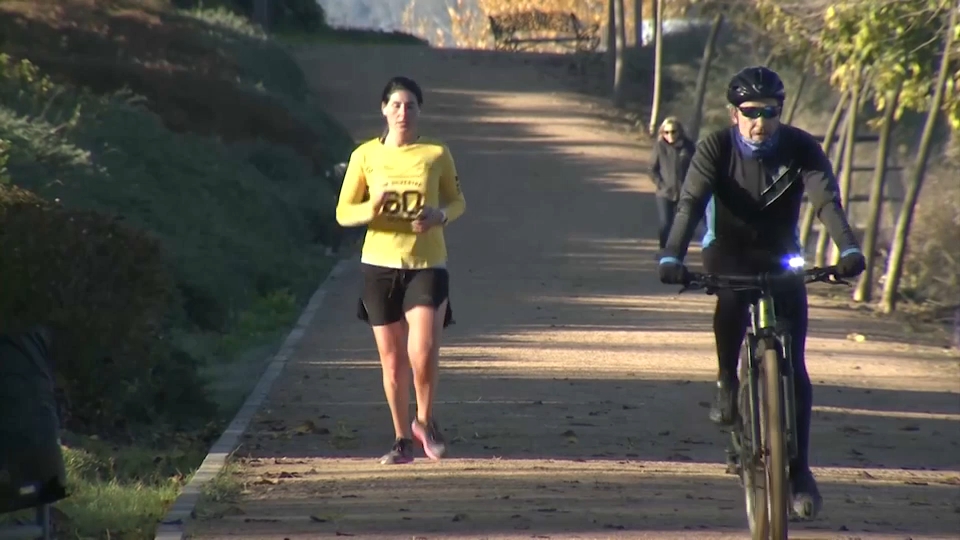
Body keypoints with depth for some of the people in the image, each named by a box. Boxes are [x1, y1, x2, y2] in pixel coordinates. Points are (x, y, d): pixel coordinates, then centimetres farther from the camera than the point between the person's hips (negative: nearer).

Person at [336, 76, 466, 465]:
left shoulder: (436, 154, 0)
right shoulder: (365, 155, 1)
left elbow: (457, 201, 13)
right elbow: (343, 213, 4)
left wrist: (441, 216, -10)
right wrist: (372, 209, -18)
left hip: (427, 265, -1)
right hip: (380, 265, 1)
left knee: (422, 353, -16)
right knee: (392, 361, 6)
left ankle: (425, 420, 9)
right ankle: (402, 439, 20)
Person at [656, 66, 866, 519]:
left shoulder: (801, 148, -17)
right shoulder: (716, 147, -18)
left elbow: (827, 200, -30)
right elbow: (690, 203, -30)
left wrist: (849, 250, -49)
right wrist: (672, 257, -46)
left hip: (780, 257, 1)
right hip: (728, 250, -1)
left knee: (793, 366, -11)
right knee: (731, 295, -37)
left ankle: (800, 469, -3)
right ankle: (726, 383, -14)